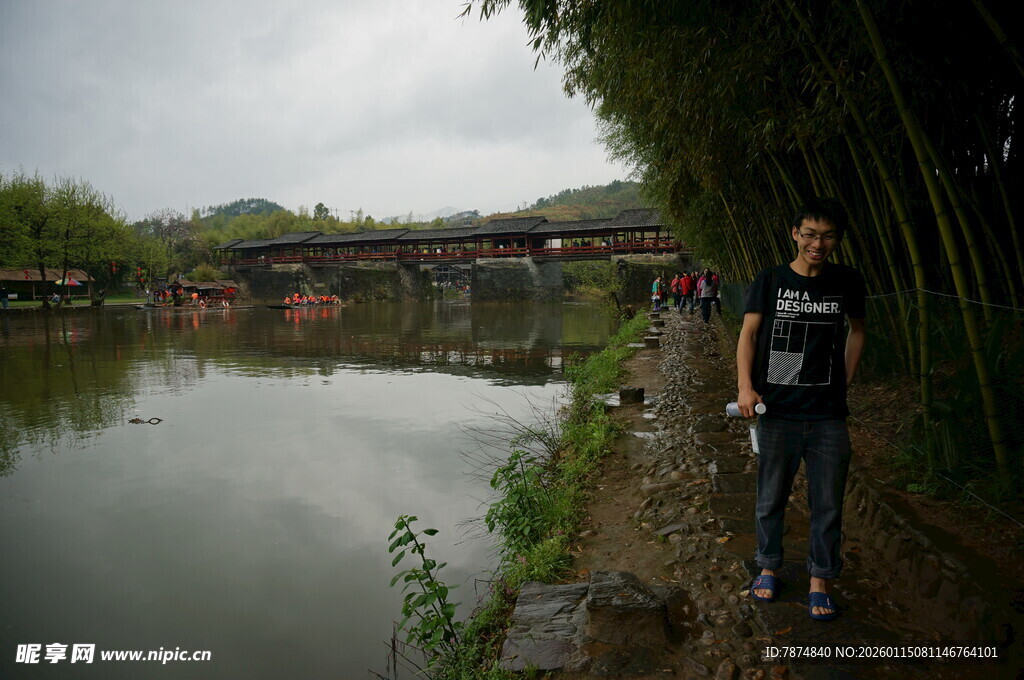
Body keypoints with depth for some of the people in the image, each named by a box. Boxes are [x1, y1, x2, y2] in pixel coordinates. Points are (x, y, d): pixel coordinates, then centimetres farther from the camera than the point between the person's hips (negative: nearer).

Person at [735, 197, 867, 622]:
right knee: (771, 499, 11)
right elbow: (748, 333, -5)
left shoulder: (847, 282, 6)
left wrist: (845, 383, 11)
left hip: (829, 416, 1)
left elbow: (857, 331, 20)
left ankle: (820, 582, 24)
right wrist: (745, 387, -18)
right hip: (776, 412, -1)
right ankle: (768, 568, 31)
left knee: (827, 503, 8)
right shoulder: (770, 281, 0)